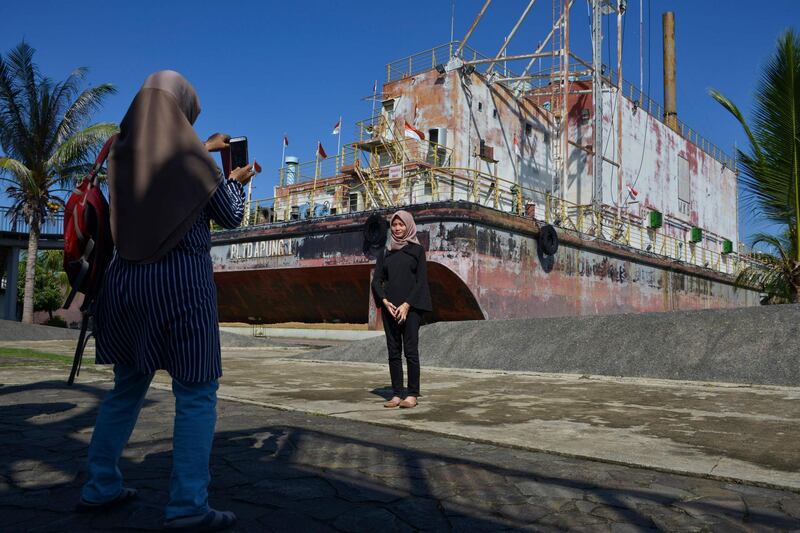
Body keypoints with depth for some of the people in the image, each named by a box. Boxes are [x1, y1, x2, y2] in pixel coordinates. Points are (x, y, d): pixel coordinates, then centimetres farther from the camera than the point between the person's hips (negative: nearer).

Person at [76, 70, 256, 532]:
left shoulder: (123, 151, 7)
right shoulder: (192, 155, -8)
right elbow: (231, 217, 2)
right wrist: (238, 180, 20)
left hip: (127, 279, 6)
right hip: (182, 278, -6)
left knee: (128, 385, 19)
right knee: (197, 393, 0)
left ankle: (102, 487, 26)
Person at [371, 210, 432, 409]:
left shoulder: (417, 250, 3)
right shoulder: (385, 252, 13)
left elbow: (421, 280, -4)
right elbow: (376, 281, 7)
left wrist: (406, 305, -14)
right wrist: (385, 301, -10)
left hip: (411, 307, -4)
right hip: (389, 307, 4)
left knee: (410, 350, -5)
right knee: (393, 351, 4)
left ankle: (413, 394, 2)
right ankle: (396, 394, 10)